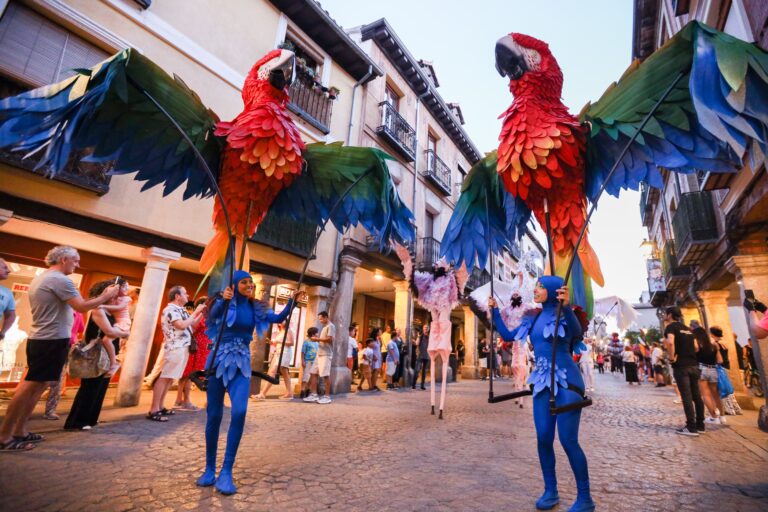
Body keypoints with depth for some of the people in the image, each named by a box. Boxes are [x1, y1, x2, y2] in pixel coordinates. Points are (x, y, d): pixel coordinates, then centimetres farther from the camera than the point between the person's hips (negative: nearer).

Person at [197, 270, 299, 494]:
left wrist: (291, 301, -17)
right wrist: (223, 300, -47)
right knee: (214, 415, 4)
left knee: (240, 412, -13)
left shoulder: (256, 308, 5)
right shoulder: (224, 302, -5)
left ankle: (226, 471, -1)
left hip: (242, 363, 2)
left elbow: (279, 318, -3)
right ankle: (209, 468, 23)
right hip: (219, 360, -2)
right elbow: (213, 315, -26)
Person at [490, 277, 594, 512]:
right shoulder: (533, 318, 9)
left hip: (566, 381, -6)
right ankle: (550, 492, 23)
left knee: (568, 440, -3)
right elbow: (508, 336, 14)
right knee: (543, 438, 7)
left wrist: (566, 306, -45)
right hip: (542, 382, 6)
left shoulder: (563, 315, -9)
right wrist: (495, 311, 13)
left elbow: (577, 333, -30)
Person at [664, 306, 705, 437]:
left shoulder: (670, 327, -9)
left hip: (681, 366, -8)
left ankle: (691, 427, 0)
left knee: (686, 397, -4)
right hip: (693, 365, 8)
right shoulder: (687, 328, 16)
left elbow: (670, 342, -26)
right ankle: (700, 425, 20)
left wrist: (672, 357, -15)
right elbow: (696, 347, 16)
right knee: (696, 395, 12)